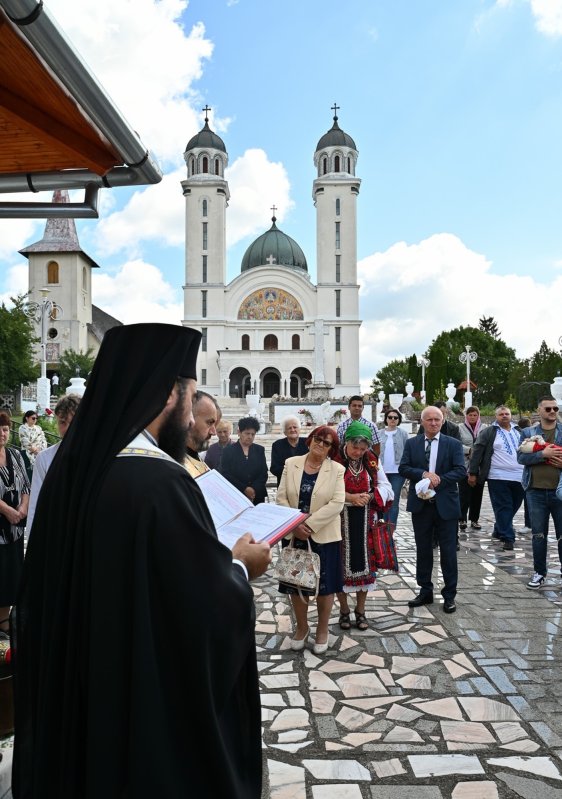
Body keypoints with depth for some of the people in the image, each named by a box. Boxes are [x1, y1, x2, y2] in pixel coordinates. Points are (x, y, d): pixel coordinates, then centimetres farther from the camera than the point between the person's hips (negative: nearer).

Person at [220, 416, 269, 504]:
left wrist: (254, 489, -10)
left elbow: (264, 474, 6)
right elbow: (226, 474, -4)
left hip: (257, 496, 2)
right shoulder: (229, 451, 3)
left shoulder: (260, 450, 10)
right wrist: (244, 489, -11)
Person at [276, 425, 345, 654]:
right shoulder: (291, 464, 1)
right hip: (293, 534, 2)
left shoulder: (337, 470, -5)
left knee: (325, 584, 7)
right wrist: (294, 524, -14)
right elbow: (281, 497, -2)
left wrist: (309, 524, -20)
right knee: (296, 582, 11)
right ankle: (301, 627, 32)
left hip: (324, 535, -2)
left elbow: (337, 503, -14)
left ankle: (322, 629, 27)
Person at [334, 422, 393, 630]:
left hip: (366, 522, 3)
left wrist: (369, 496, -14)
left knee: (365, 562, 10)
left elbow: (384, 486, 4)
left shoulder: (372, 460, 1)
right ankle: (344, 610, 25)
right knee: (342, 564, 6)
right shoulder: (333, 460, -12)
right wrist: (350, 497, -26)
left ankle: (360, 610, 26)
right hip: (341, 522, -3)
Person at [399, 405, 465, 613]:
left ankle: (449, 595, 16)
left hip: (445, 504, -2)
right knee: (423, 550, 12)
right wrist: (424, 474, -18)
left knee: (448, 551, 4)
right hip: (420, 504, 2)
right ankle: (425, 591, 24)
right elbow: (403, 468, -3)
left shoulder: (453, 444, 0)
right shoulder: (411, 443, 5)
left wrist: (438, 480, -20)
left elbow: (460, 470, -9)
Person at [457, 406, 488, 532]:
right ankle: (462, 519, 6)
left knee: (477, 493, 8)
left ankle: (474, 519, 18)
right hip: (465, 465, -2)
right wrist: (469, 450, -16)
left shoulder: (484, 427, 5)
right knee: (464, 493, -2)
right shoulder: (460, 428, 1)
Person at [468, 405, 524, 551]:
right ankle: (508, 538, 0)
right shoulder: (488, 432, -1)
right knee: (503, 508, -5)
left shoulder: (519, 432, 15)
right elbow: (477, 452, -3)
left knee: (513, 507, 12)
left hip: (519, 478, 5)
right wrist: (472, 473, -7)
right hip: (498, 478, -5)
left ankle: (499, 531, 29)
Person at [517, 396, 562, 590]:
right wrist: (543, 454, -18)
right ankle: (539, 572, 20)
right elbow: (521, 457, -5)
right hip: (536, 491, 0)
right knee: (538, 534, 9)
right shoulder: (528, 432, 6)